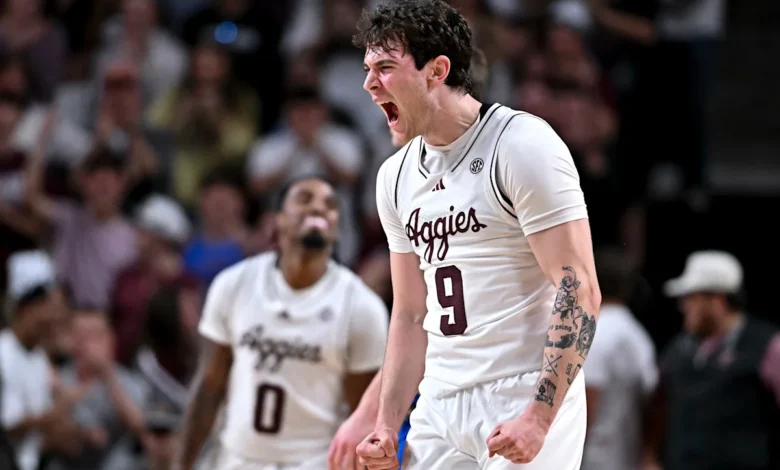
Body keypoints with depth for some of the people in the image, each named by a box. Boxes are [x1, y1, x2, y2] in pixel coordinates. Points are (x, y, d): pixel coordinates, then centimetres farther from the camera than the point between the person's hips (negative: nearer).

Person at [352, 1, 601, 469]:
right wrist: (388, 423, 10)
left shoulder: (521, 144, -10)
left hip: (526, 396, -7)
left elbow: (579, 292, -15)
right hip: (441, 407, 7)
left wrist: (538, 418, -21)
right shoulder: (397, 176, 13)